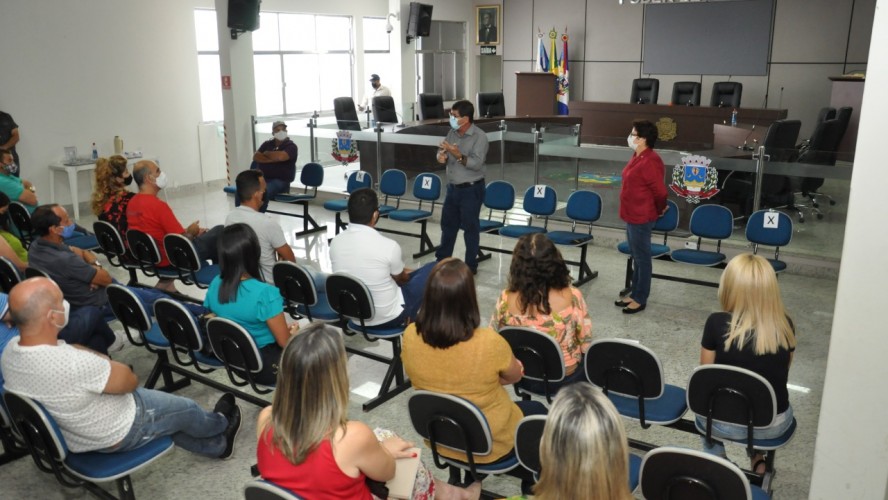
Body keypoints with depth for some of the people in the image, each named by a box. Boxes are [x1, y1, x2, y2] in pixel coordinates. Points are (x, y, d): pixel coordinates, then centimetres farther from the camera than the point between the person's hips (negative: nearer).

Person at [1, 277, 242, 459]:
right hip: (115, 435, -7)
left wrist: (97, 360, -12)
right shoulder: (74, 364, -43)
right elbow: (130, 381, -23)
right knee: (186, 409, 20)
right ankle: (220, 424, 54)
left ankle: (217, 445, 49)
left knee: (168, 408, 28)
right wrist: (104, 362, -3)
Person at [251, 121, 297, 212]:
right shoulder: (267, 144, 17)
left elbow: (280, 156, -21)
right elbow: (256, 157, 3)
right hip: (262, 178, 6)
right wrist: (272, 159, -11)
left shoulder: (291, 146, -1)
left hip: (280, 181, -6)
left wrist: (266, 153, -1)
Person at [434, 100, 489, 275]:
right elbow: (442, 151, 11)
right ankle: (442, 259, 32)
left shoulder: (479, 137, -15)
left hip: (471, 190, -7)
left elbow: (477, 164, -23)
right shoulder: (452, 132, 5)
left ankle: (471, 265, 15)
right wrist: (441, 155, -12)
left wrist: (458, 155, -34)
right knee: (448, 224, 17)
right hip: (453, 187, 7)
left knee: (470, 228, 3)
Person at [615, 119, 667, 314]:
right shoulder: (638, 157, 9)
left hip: (641, 217, -10)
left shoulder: (650, 161, -22)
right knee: (635, 256, 18)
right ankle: (634, 292, 29)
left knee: (642, 258, 0)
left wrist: (659, 210, -2)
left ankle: (640, 299, 10)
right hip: (632, 215, 10)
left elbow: (660, 191, -19)